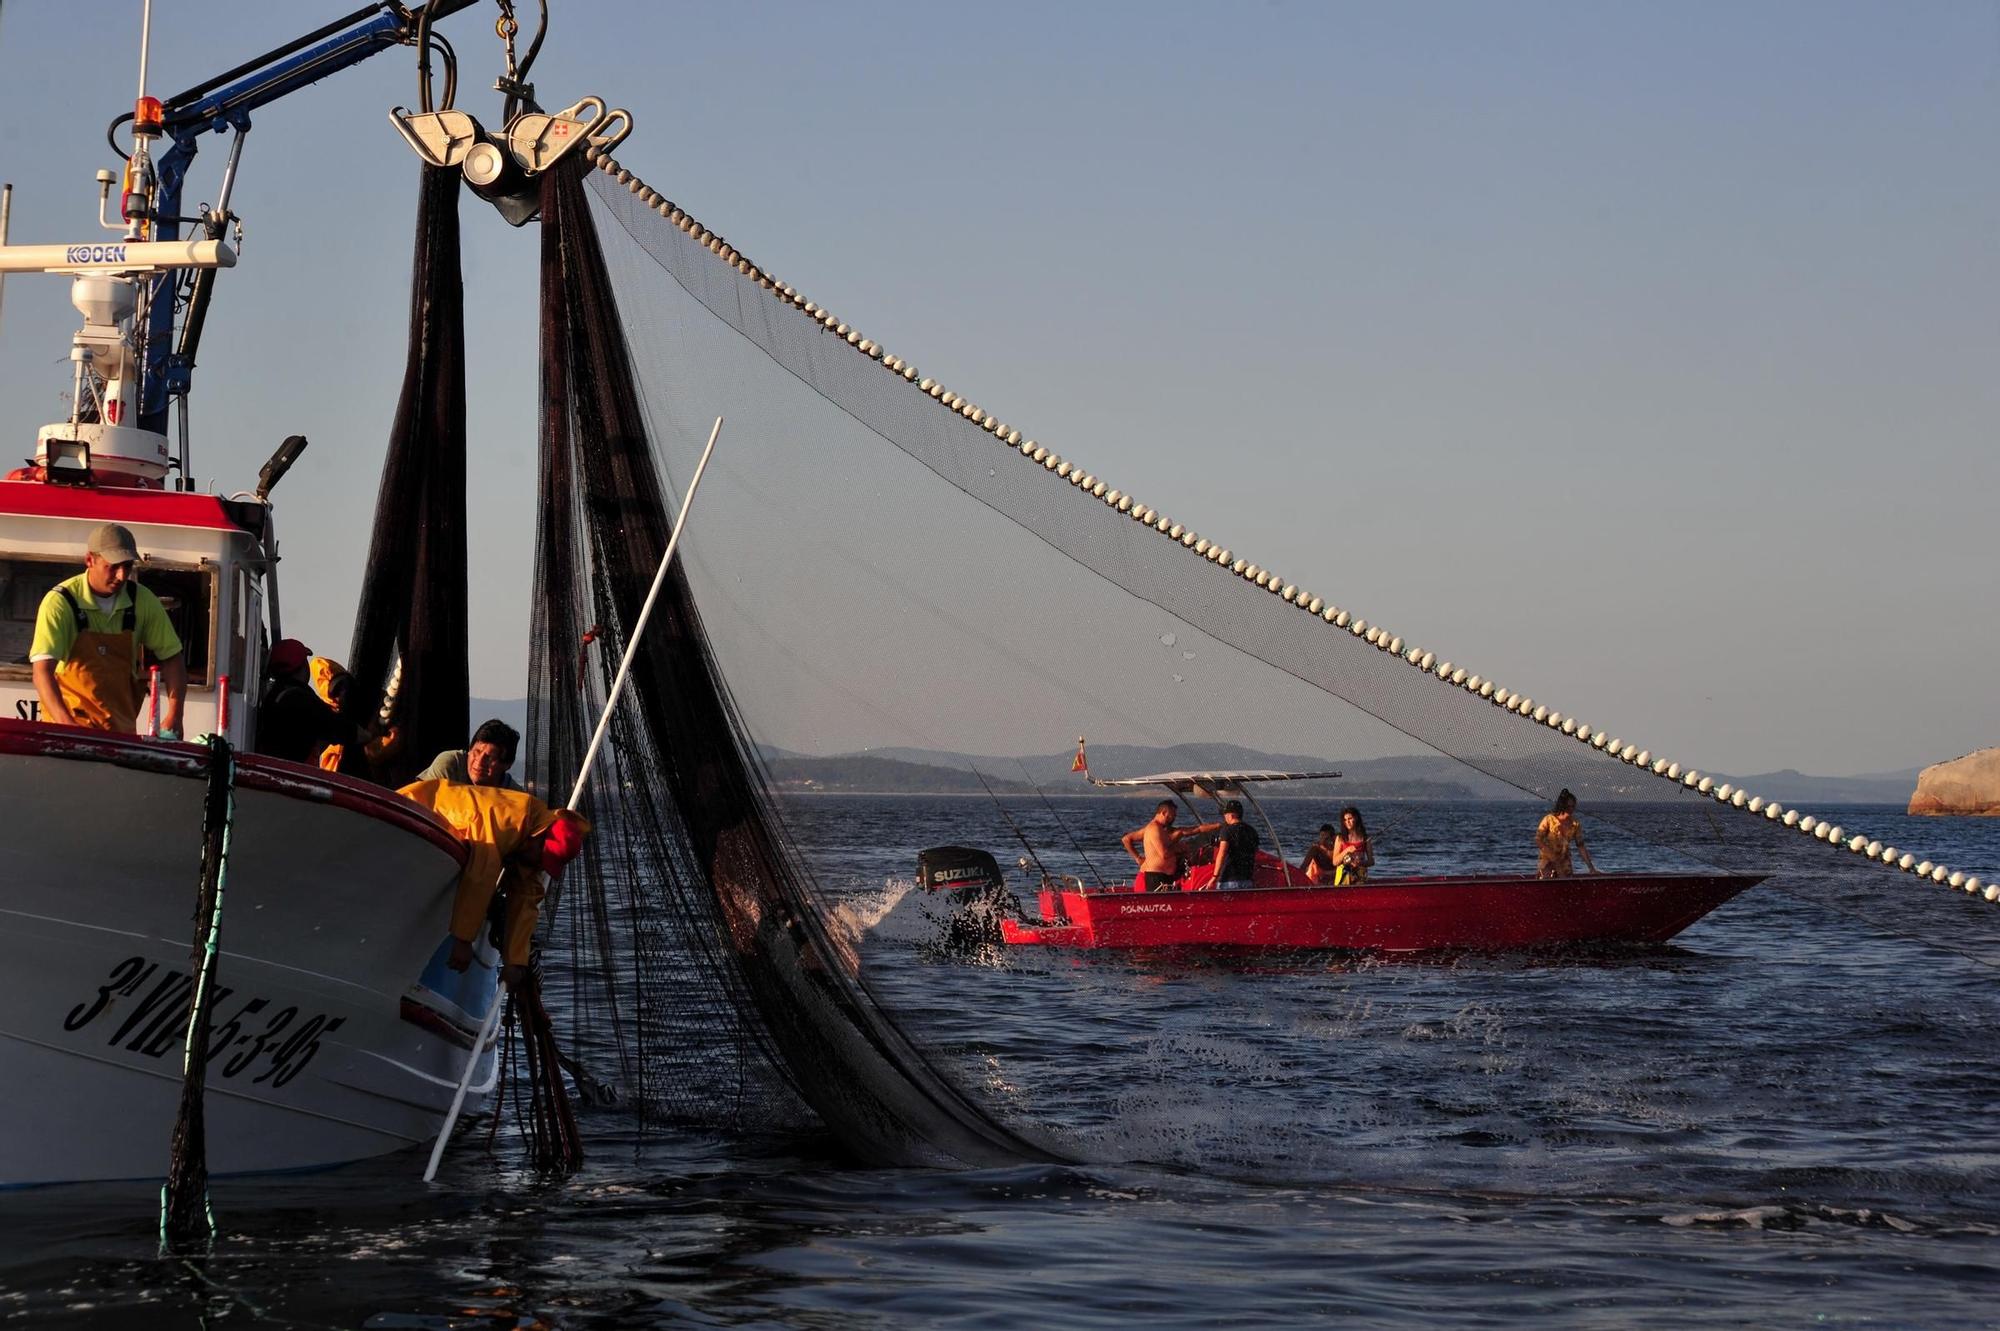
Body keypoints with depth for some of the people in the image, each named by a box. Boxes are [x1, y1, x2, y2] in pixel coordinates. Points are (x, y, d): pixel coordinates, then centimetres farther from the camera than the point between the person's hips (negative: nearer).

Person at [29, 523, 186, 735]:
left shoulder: (143, 601, -2)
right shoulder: (60, 601, -14)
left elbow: (172, 657, 6)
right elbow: (42, 670, -22)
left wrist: (173, 718, -8)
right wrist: (66, 724, -36)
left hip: (121, 726, 3)